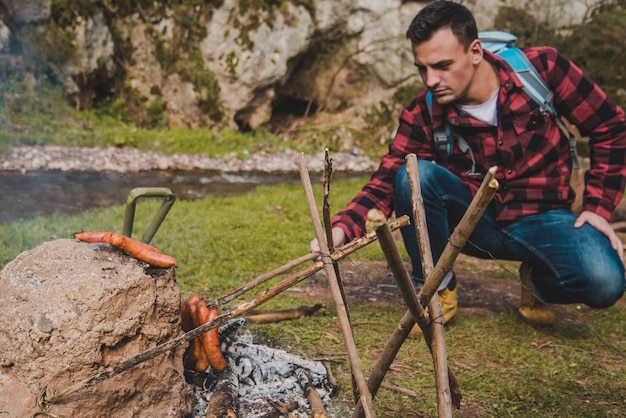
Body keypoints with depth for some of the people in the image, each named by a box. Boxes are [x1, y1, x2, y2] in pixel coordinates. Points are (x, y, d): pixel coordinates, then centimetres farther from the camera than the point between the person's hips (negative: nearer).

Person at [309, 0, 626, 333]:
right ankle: (435, 288, -7)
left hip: (542, 218, 0)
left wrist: (597, 206, -9)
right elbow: (387, 184, -13)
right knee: (414, 174, -28)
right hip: (475, 221, 1)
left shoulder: (541, 68, -14)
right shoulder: (423, 115, -11)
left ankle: (537, 282, 6)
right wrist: (342, 229, -32)